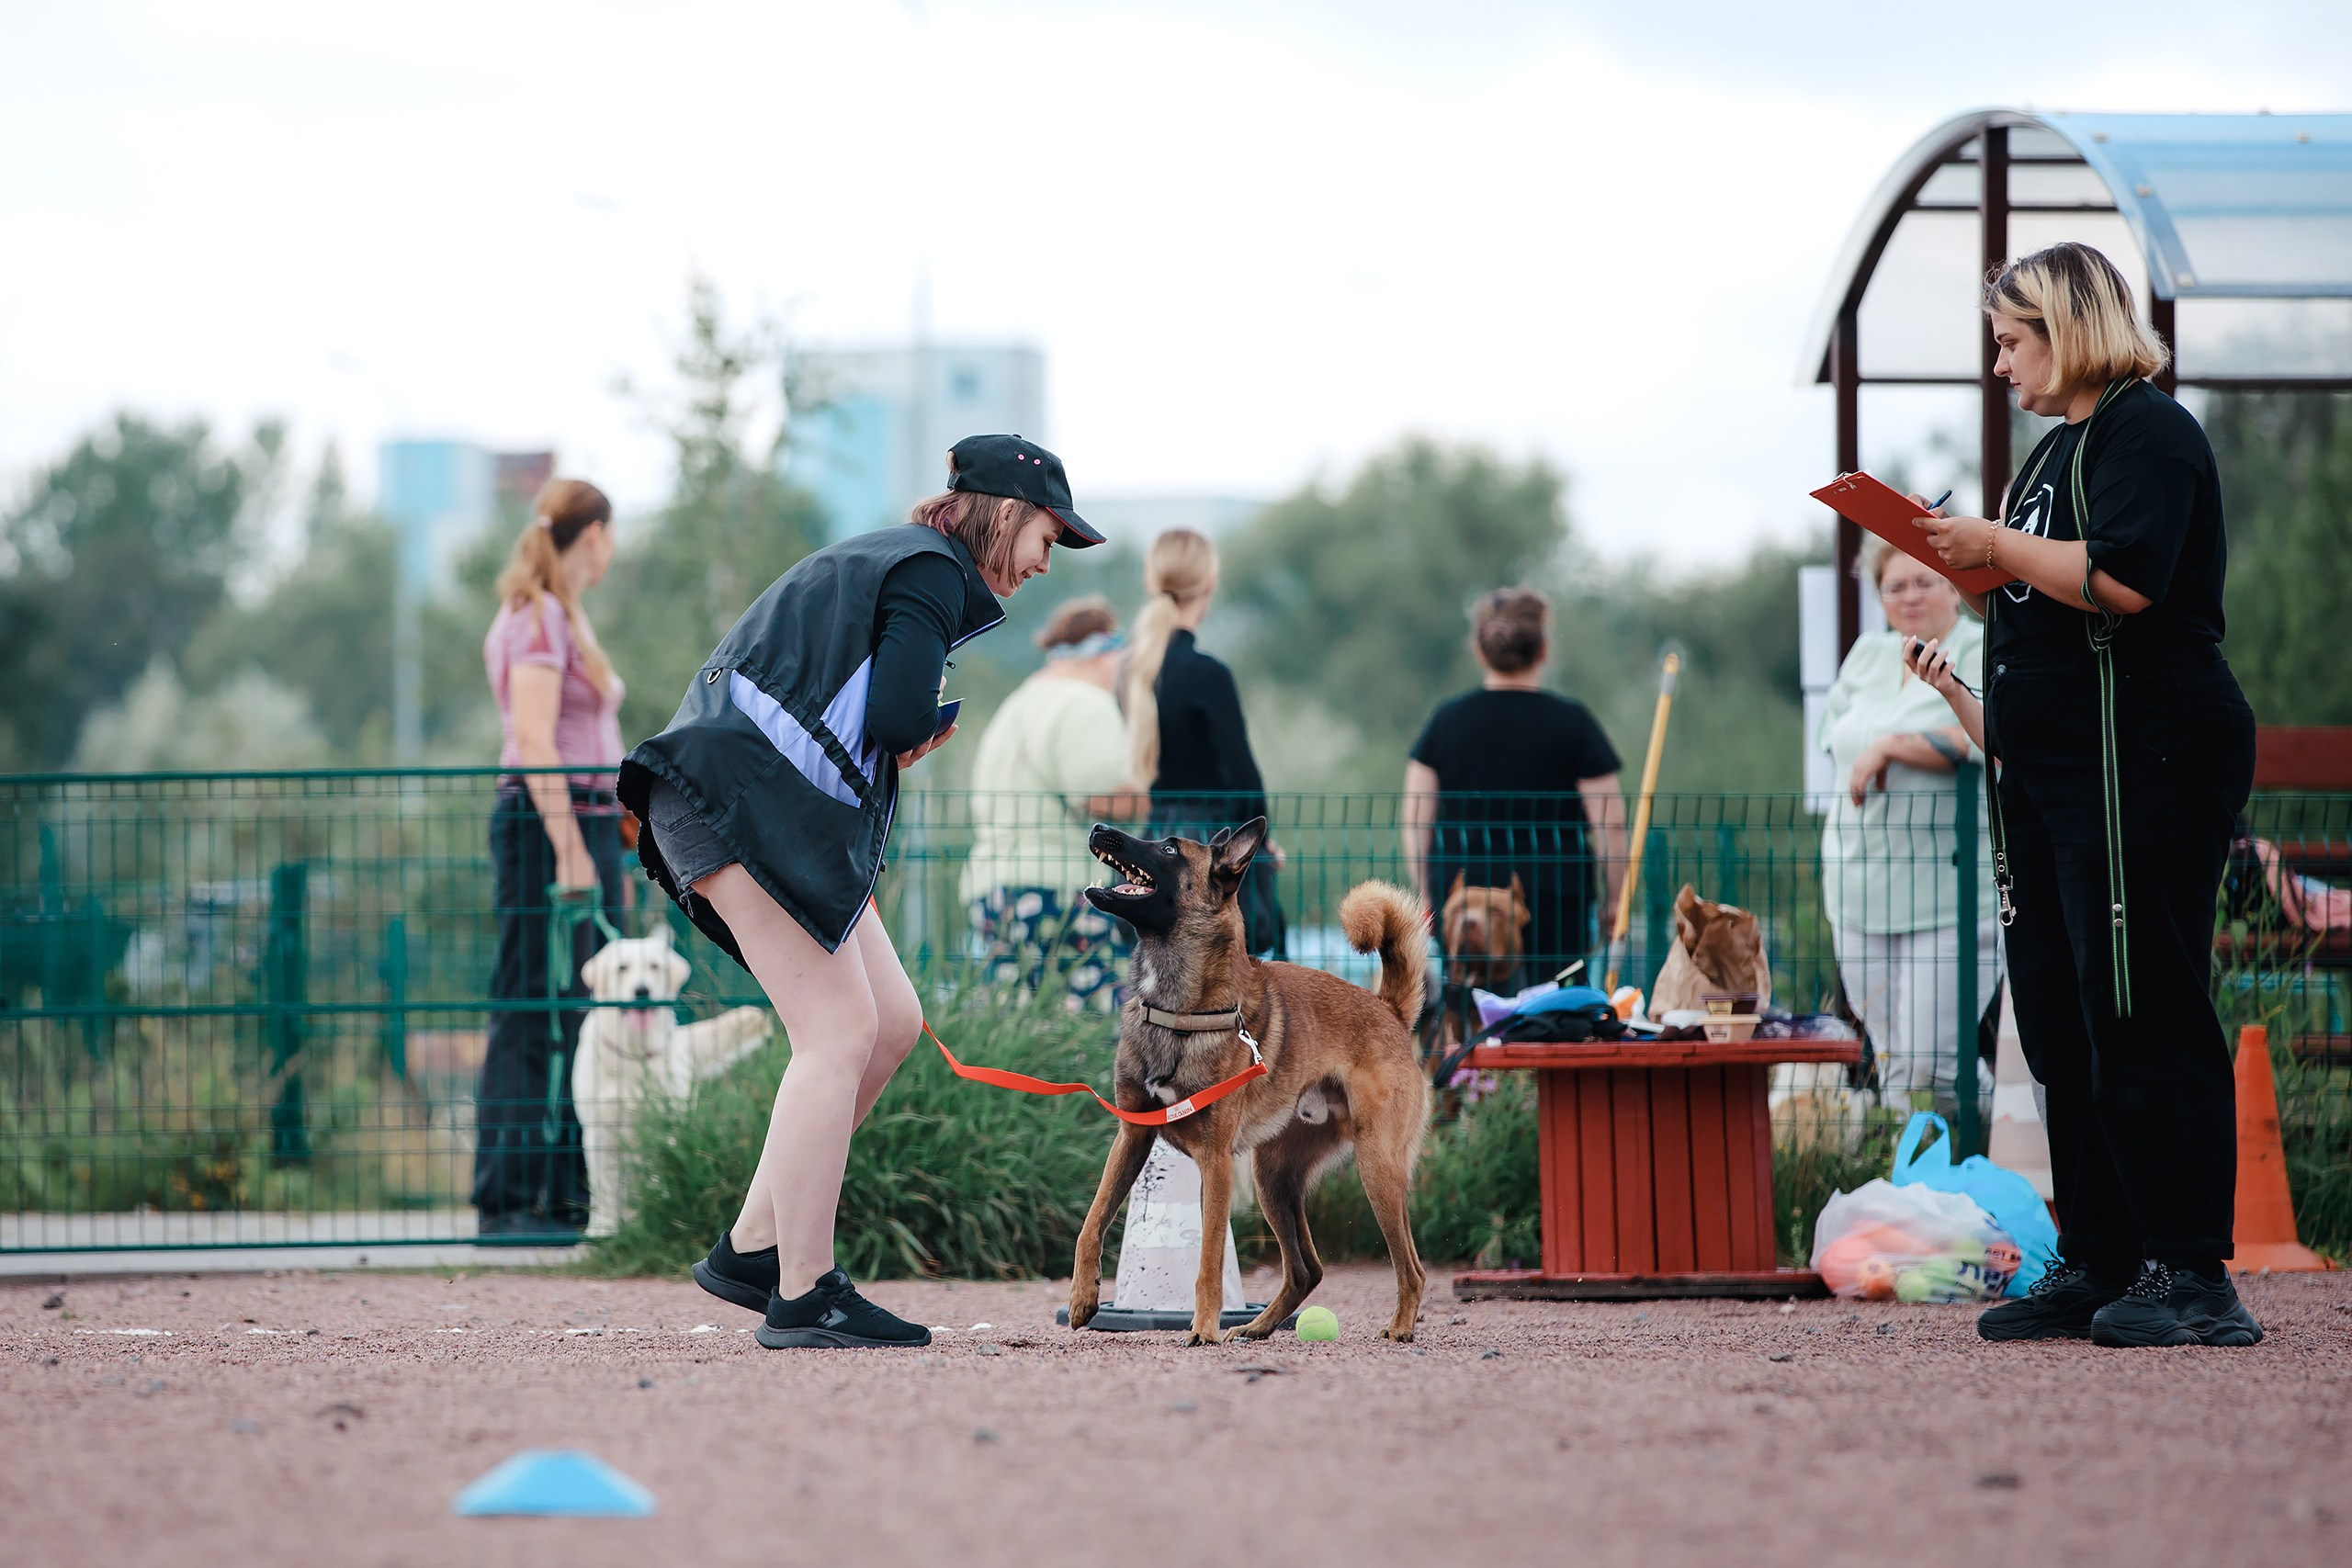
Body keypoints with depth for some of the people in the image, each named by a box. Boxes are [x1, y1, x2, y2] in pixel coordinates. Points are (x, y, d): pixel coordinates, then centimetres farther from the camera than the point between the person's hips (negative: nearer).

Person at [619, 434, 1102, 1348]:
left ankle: (751, 1252, 10)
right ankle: (803, 1298, -12)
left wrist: (903, 746, 5)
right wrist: (913, 742, 4)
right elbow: (898, 720, -17)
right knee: (840, 1032, -11)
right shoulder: (932, 574, -6)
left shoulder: (886, 559, 27)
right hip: (745, 799, -10)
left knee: (893, 1024, 9)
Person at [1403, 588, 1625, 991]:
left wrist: (1429, 896, 16)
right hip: (1554, 897, -2)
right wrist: (1615, 901, 8)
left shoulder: (1446, 719, 5)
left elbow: (1415, 821, 6)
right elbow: (1610, 824, -3)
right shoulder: (1572, 722, -2)